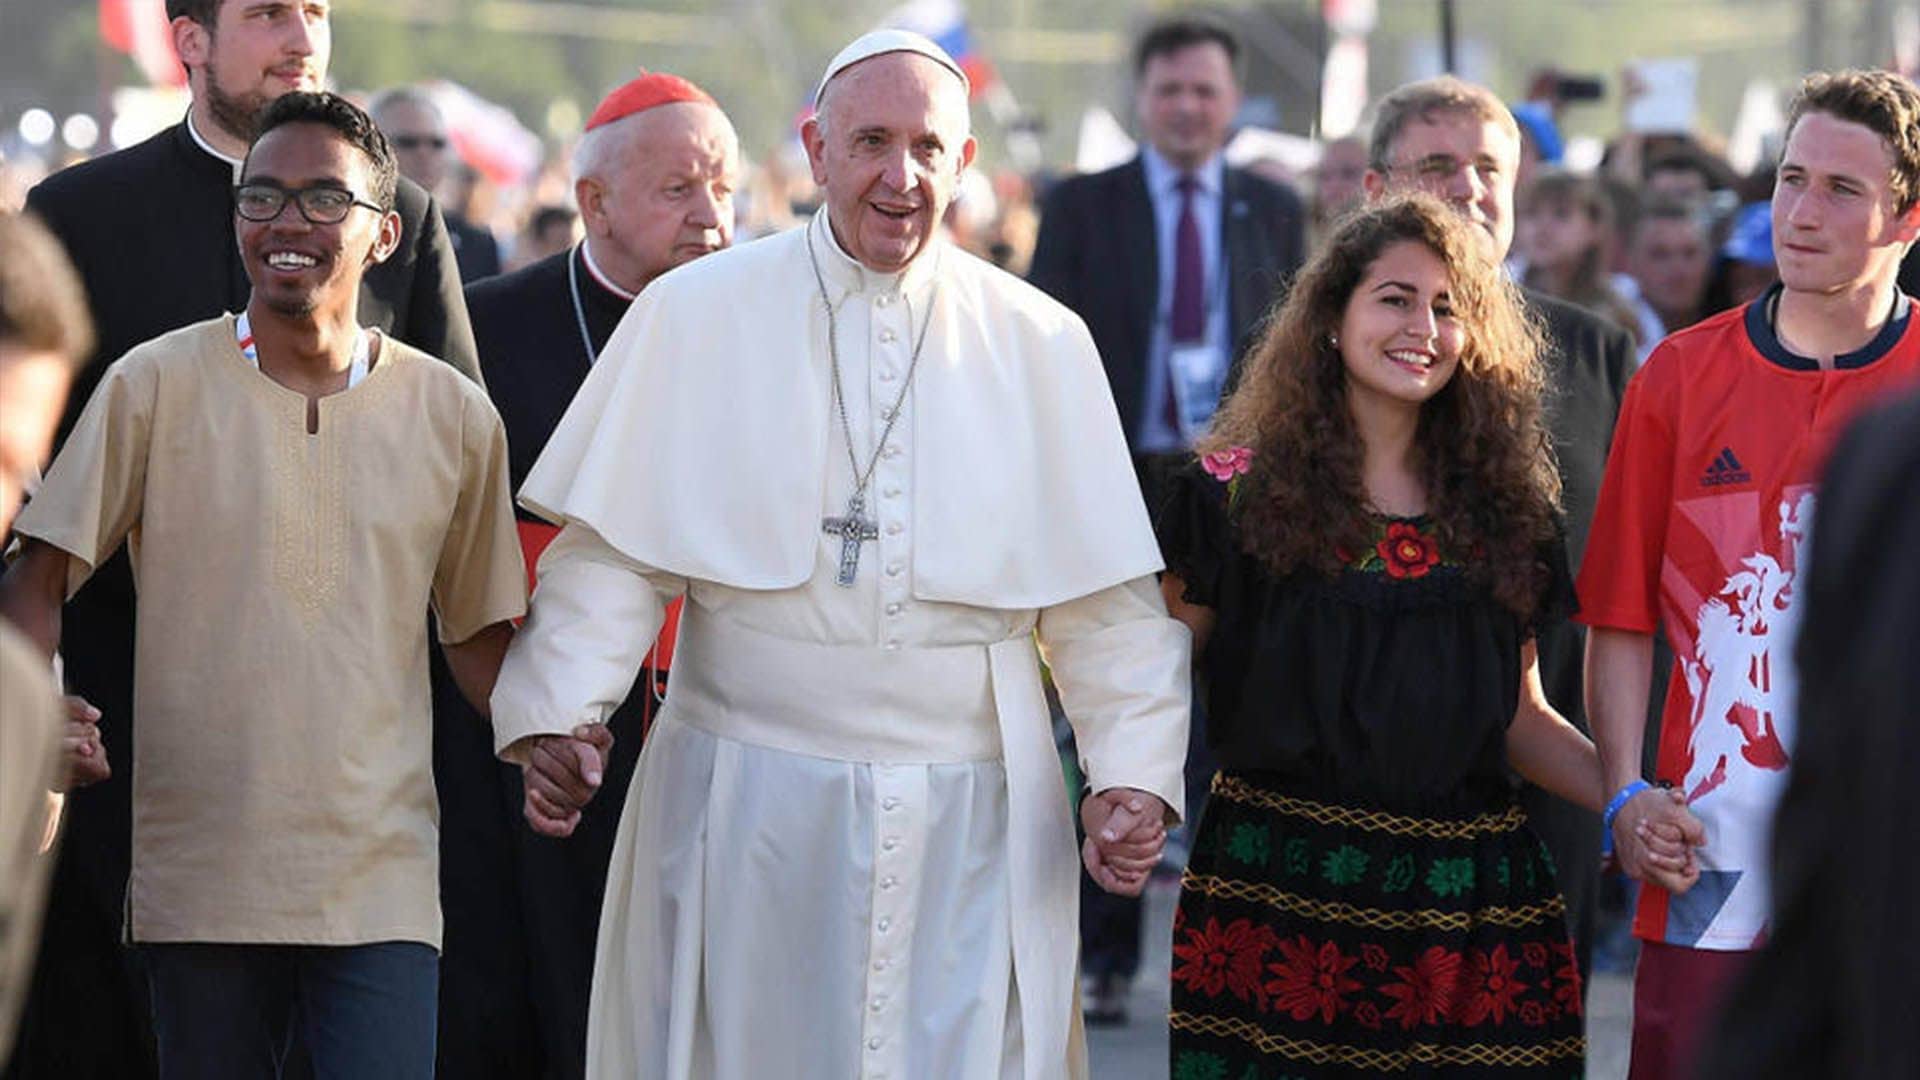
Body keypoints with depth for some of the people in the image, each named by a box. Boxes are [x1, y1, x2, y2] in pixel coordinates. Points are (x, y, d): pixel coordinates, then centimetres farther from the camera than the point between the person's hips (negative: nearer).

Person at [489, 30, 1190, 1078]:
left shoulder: (1040, 345, 7)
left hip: (969, 822, 1)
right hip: (744, 807, -1)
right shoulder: (696, 314, 4)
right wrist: (556, 716, -12)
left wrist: (1132, 769, -2)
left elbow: (1105, 598, 8)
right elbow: (611, 550, 1)